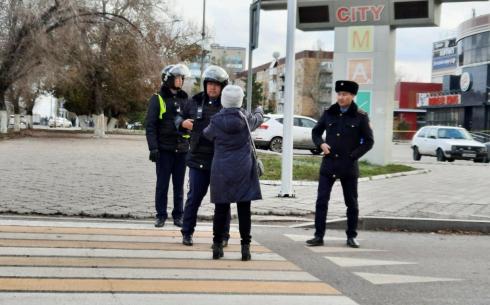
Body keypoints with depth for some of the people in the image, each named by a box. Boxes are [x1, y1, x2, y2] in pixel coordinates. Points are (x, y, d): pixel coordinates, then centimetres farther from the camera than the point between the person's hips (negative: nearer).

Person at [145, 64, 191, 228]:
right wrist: (153, 148, -14)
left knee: (179, 185, 8)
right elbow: (150, 125, -6)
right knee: (162, 184, 1)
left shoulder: (185, 99, 13)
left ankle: (178, 215, 15)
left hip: (182, 149, 4)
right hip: (164, 149, -4)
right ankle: (161, 215, 9)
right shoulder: (158, 99, -1)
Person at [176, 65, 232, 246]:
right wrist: (183, 122, -4)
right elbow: (179, 117, 17)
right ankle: (187, 233, 17)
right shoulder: (194, 102, 6)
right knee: (194, 196, 6)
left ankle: (223, 235, 17)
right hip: (198, 158, 2)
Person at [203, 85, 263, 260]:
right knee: (244, 210, 3)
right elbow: (258, 119, 20)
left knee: (221, 209, 7)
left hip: (221, 170, 0)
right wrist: (259, 110, 43)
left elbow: (206, 135, 14)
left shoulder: (216, 121, -5)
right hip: (243, 170, 0)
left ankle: (217, 246, 11)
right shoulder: (246, 119, -2)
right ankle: (245, 247, 4)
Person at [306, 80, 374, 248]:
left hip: (349, 166, -2)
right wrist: (321, 144, -3)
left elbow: (368, 141, 1)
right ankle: (319, 236, 4)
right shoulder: (329, 113, 6)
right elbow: (316, 132, 17)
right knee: (321, 201, -2)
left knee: (352, 203, 8)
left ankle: (351, 237, 19)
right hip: (328, 164, 2)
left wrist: (353, 155, -9)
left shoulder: (360, 117, -2)